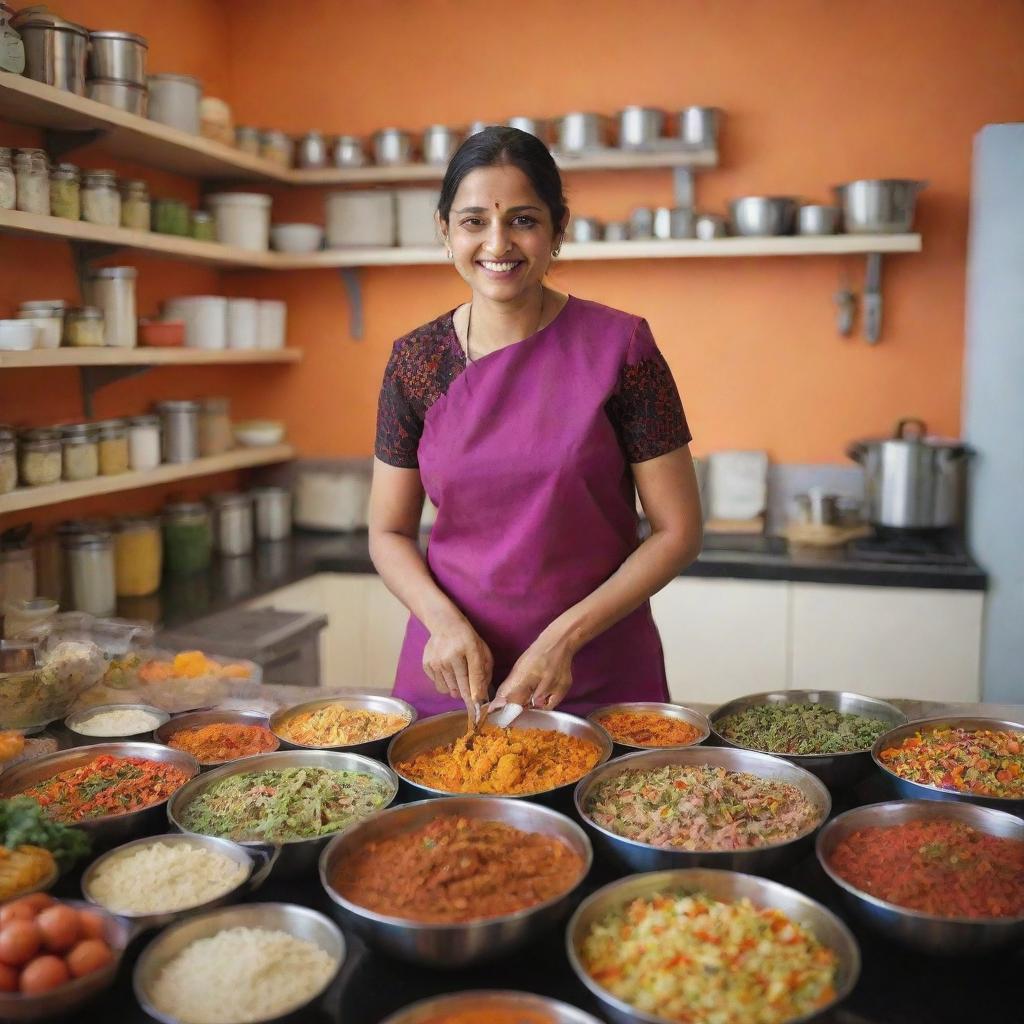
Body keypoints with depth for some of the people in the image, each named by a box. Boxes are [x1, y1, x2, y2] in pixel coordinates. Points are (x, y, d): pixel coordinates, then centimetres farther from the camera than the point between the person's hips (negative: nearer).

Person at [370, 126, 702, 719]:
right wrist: (443, 621, -14)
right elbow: (390, 533, 4)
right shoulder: (416, 360, -2)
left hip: (600, 677, -2)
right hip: (450, 676, 3)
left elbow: (678, 532, -7)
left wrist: (563, 637, -16)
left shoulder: (619, 346, -9)